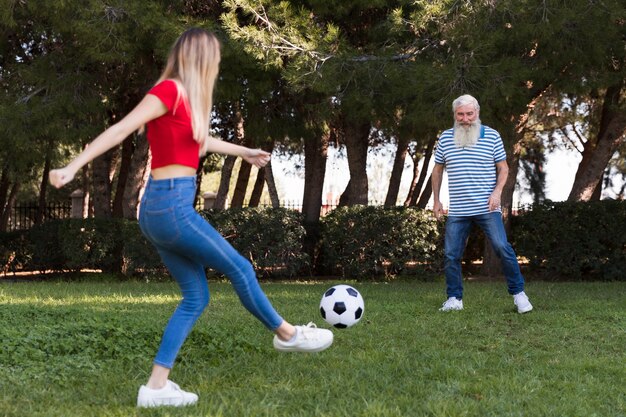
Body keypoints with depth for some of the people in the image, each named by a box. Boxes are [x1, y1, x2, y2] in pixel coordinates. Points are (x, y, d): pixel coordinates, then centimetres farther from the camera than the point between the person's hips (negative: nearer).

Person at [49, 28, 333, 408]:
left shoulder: (186, 96, 15)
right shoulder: (169, 90, -12)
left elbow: (198, 140, 33)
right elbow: (120, 129, -18)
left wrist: (243, 151, 47)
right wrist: (72, 167, -23)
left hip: (165, 207, 10)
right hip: (171, 206, -10)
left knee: (196, 297, 10)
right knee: (239, 267, 5)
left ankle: (156, 387, 8)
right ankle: (288, 334, 24)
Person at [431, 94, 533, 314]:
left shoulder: (492, 136, 1)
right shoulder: (445, 138, 6)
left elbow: (503, 168, 6)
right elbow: (437, 170, 16)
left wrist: (497, 192, -10)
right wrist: (436, 200, 11)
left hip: (487, 208, -2)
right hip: (457, 211, 3)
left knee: (502, 248, -10)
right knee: (451, 254, 3)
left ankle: (518, 293, 3)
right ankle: (454, 298, 15)